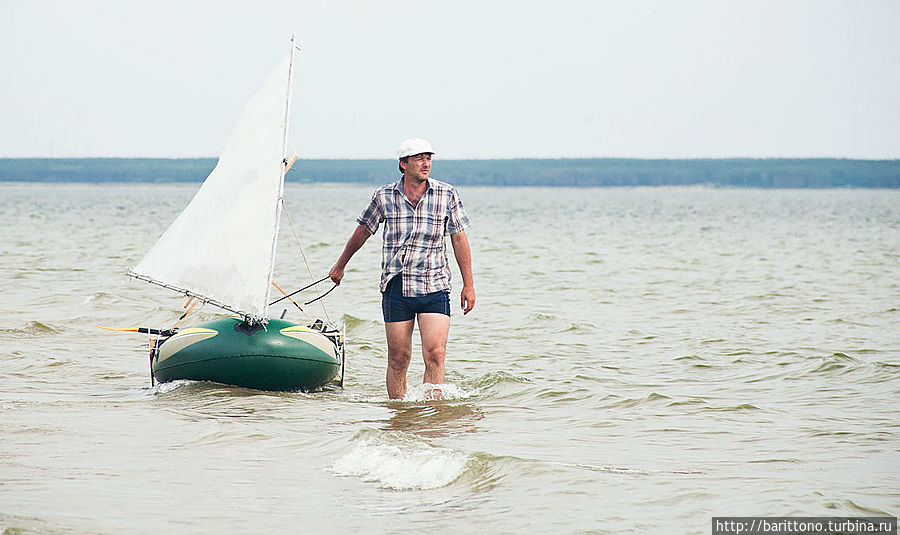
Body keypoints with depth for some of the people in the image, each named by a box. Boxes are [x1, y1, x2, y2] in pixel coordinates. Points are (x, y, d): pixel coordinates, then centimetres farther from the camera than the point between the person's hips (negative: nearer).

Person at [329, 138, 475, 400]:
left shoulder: (447, 195, 2)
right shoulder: (384, 196, 2)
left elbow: (459, 239, 7)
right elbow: (362, 231, 17)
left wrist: (468, 285, 5)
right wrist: (340, 266, 28)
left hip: (434, 288, 0)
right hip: (396, 287, 1)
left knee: (435, 354, -14)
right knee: (398, 358, 3)